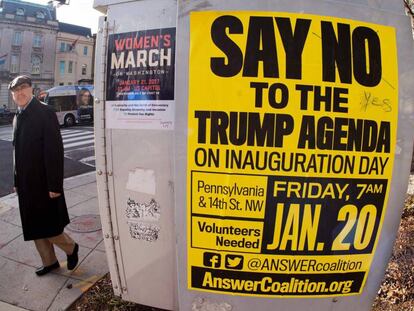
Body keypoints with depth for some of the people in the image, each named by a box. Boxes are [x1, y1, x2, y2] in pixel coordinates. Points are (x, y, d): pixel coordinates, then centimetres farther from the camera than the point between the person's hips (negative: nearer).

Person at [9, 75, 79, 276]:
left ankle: (71, 247, 28)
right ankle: (49, 262, 32)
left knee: (48, 227, 1)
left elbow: (55, 151, -18)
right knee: (34, 227, 15)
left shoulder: (45, 113, -13)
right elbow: (19, 153, 14)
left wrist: (55, 185, -20)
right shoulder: (18, 117, 10)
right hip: (26, 184, 8)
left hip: (44, 183, -7)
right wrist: (17, 182, 13)